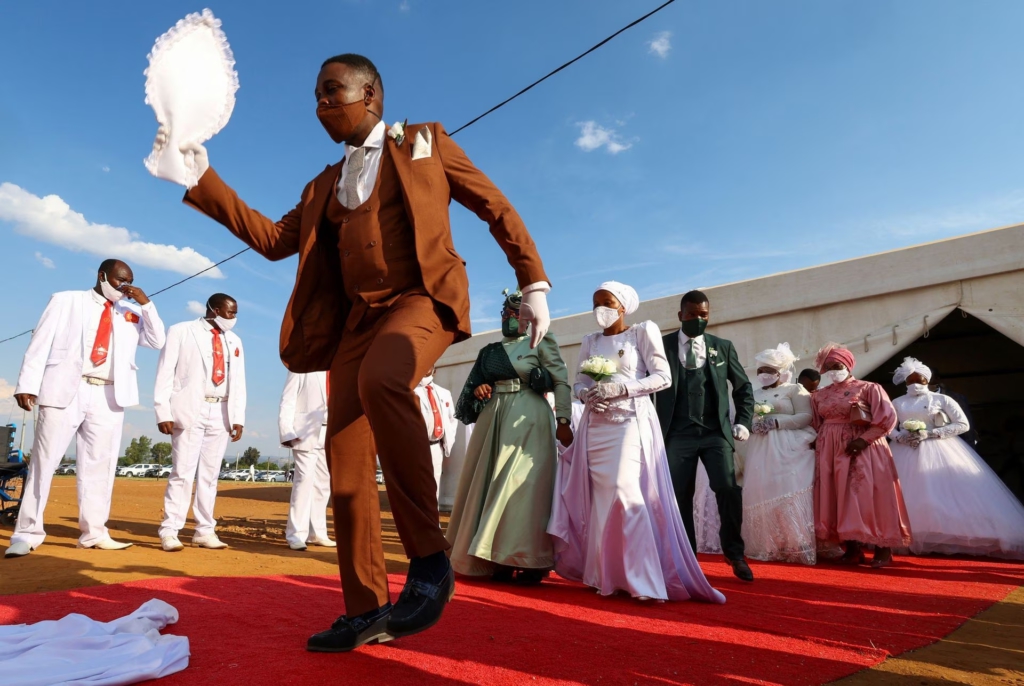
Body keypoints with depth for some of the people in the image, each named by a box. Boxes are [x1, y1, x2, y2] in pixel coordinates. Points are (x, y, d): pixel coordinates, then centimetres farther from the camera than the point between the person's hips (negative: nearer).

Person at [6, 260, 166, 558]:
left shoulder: (130, 314, 17)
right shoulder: (65, 300, 10)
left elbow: (158, 341, 8)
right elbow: (40, 342, 4)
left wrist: (146, 304, 0)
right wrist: (27, 384, -7)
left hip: (109, 397, 3)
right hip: (65, 390, -3)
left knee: (99, 466, 4)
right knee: (44, 461, 0)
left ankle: (94, 533, 10)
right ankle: (28, 533, 7)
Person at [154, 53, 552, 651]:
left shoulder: (426, 143, 11)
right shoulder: (325, 185, 25)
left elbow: (497, 209, 7)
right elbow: (274, 239, 20)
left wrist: (535, 286, -2)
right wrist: (203, 178, 13)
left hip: (423, 299, -6)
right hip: (358, 317, 6)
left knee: (380, 382, -37)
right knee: (346, 460, -1)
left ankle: (430, 556, -25)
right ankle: (366, 609, 11)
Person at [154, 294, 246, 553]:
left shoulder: (234, 341, 15)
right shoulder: (181, 331, 3)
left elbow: (238, 381, 12)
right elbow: (165, 372, -2)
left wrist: (238, 417, 4)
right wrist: (163, 412, -10)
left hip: (221, 413, 4)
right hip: (189, 410, -4)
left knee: (209, 474, 7)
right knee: (183, 473, -5)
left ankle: (204, 531, 13)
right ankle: (169, 532, 4)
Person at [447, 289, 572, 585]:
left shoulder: (540, 342, 2)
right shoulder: (490, 350, 16)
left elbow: (562, 381, -4)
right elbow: (474, 383, 19)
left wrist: (562, 421, -14)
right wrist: (477, 389, -5)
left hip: (527, 419, -6)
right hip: (493, 419, 6)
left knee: (524, 484, -8)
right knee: (488, 483, 5)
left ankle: (528, 561, -1)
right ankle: (496, 558, 13)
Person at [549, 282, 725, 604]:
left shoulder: (643, 331, 2)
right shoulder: (590, 341, 15)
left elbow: (663, 376, -5)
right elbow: (579, 382, 13)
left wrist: (620, 387, -16)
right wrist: (588, 394, -10)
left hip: (631, 422, -5)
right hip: (596, 425, 5)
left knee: (625, 493, -16)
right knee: (600, 497, 2)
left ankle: (644, 581, -9)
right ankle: (607, 576, 11)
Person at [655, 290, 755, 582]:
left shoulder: (722, 347, 9)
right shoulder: (662, 345, 3)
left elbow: (743, 386, 17)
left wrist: (743, 422, 7)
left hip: (716, 432, 1)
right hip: (678, 434, -1)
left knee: (728, 488, -11)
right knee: (680, 496, 2)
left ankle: (734, 553, 10)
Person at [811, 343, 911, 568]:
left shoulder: (869, 388, -2)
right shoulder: (819, 395, 12)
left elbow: (887, 418, -10)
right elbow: (815, 426, 15)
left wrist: (864, 439, -17)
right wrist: (820, 446, -1)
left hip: (863, 449, -4)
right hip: (831, 452, 5)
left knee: (869, 496, -5)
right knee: (839, 499, 3)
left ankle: (883, 549, 5)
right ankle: (852, 549, 10)